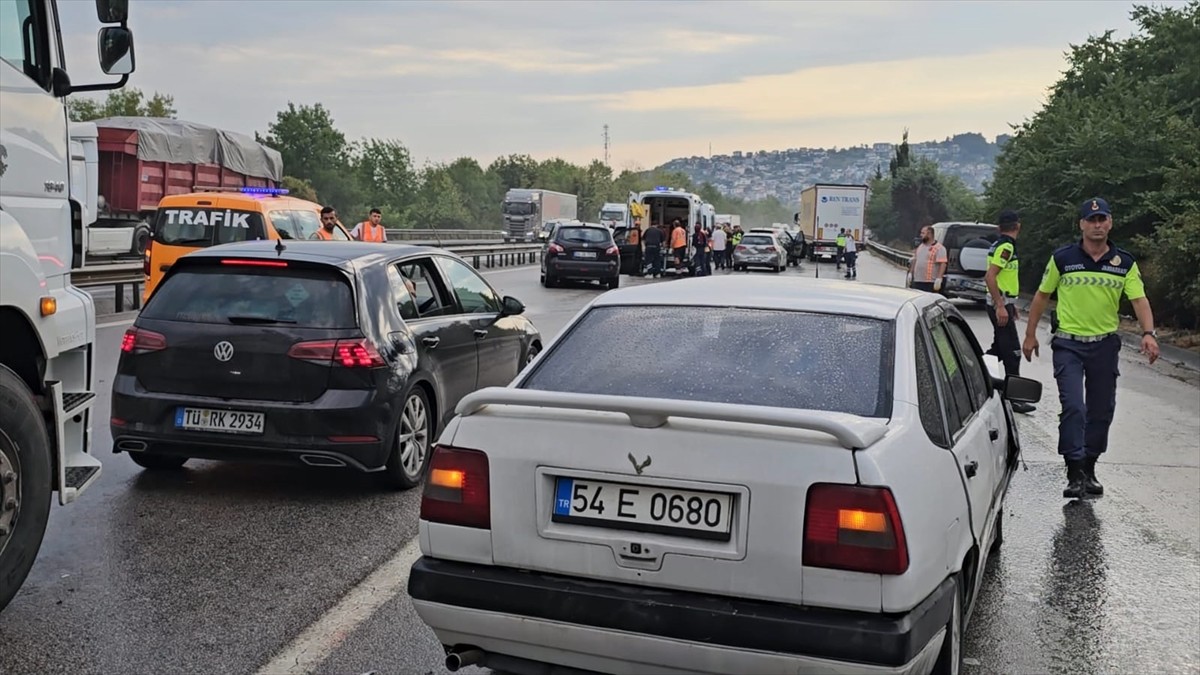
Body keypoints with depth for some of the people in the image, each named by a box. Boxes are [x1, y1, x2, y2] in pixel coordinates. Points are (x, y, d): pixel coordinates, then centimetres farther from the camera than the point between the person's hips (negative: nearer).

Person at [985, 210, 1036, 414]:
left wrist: (1010, 305, 28)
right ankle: (1014, 398, -7)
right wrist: (1000, 306, -27)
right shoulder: (1006, 247, -16)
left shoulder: (999, 245, 14)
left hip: (1002, 303, 10)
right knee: (1012, 352, -8)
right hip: (1001, 304, -10)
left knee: (999, 348, 18)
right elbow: (990, 277, -25)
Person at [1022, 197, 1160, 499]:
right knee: (1073, 408, -13)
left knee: (1101, 410, 10)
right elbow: (1042, 296, 5)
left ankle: (1089, 469, 25)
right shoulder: (1062, 258, -4)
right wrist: (1030, 335, 7)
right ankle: (1075, 474, -8)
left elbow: (1139, 299, -6)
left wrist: (1149, 333, -23)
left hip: (1105, 345, 3)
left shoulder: (1125, 263, 2)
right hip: (1068, 343, -3)